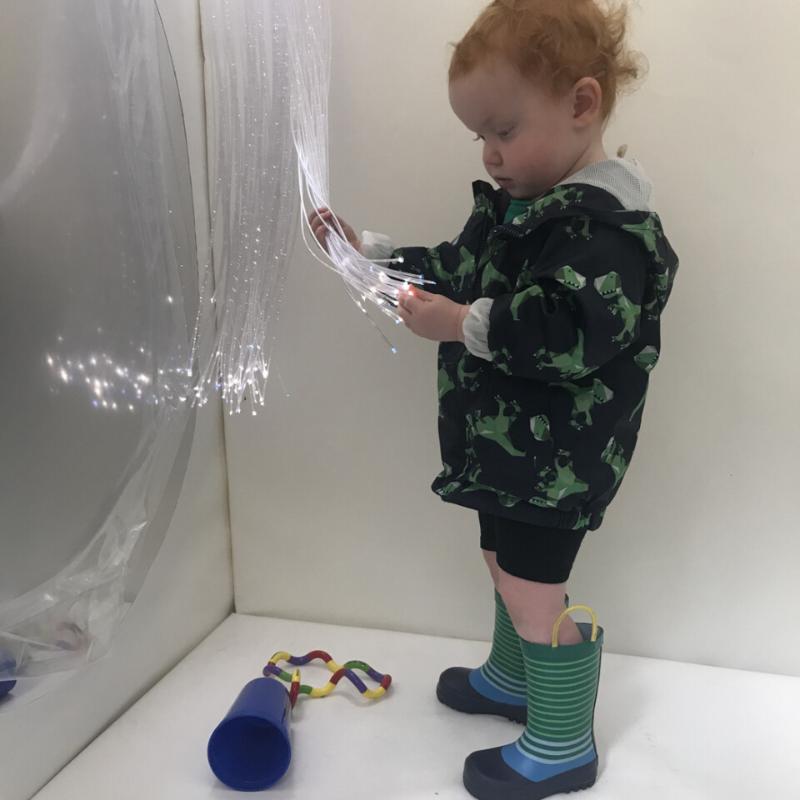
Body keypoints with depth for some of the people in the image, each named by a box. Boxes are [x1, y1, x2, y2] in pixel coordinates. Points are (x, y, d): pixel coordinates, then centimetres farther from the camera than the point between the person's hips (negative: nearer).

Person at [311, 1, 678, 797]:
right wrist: (370, 254, 13)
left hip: (553, 455, -10)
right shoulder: (519, 203, 9)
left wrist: (465, 326, -30)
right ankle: (512, 677, 48)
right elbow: (459, 270, 18)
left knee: (533, 590, 1)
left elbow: (573, 335, -33)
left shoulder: (606, 223, -22)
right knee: (507, 564, 24)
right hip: (507, 439, 10)